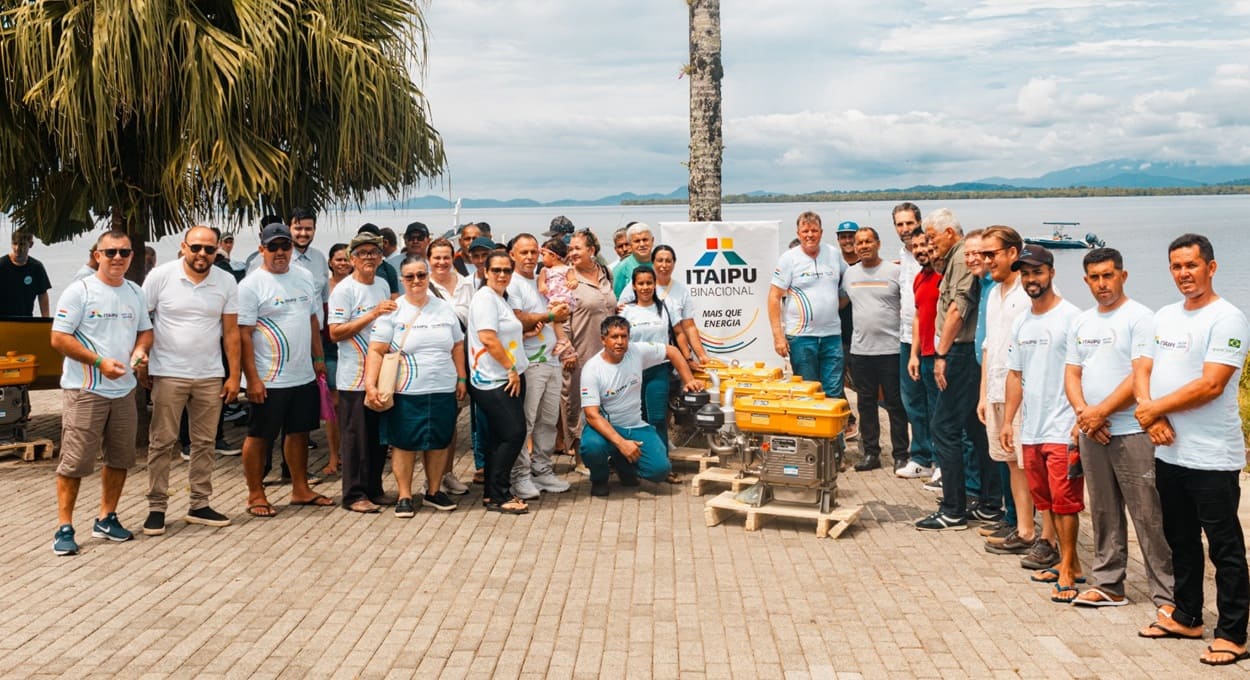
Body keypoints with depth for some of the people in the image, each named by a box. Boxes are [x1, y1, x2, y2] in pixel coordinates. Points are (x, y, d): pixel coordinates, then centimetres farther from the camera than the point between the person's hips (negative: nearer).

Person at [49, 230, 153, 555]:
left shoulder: (135, 293, 11)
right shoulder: (79, 291, -8)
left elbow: (145, 330, 20)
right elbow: (59, 339, -11)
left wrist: (140, 350, -3)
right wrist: (99, 362, -18)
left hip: (124, 390, 6)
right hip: (84, 391, -6)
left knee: (120, 458, 12)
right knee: (76, 460, -5)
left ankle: (106, 519, 26)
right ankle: (64, 528, 3)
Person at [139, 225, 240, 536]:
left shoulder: (226, 282, 2)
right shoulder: (160, 276, -5)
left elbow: (231, 332, 5)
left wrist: (234, 376, 1)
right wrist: (141, 363, -3)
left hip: (211, 376, 3)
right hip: (168, 374, -3)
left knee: (205, 442, 8)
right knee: (162, 442, 1)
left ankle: (200, 505, 18)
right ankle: (156, 508, 9)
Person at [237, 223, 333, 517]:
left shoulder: (305, 277, 9)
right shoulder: (251, 285, -10)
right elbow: (243, 335, -13)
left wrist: (318, 357, 13)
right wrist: (253, 379, -16)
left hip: (304, 376, 6)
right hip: (269, 380, -6)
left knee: (299, 432, 14)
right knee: (259, 437, 3)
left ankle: (300, 489, 26)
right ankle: (255, 495, 13)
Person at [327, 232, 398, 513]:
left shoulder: (383, 285, 12)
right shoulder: (344, 290, -10)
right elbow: (335, 333, -18)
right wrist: (373, 313, -21)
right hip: (355, 377, -7)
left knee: (379, 435, 12)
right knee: (355, 436, -2)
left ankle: (374, 489, 22)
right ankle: (354, 495, 6)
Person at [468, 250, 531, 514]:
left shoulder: (501, 299, 18)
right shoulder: (485, 297, -11)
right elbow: (488, 338, -19)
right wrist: (511, 369, -15)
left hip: (509, 379, 9)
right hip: (493, 381, -9)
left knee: (498, 437, 11)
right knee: (514, 434, -11)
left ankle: (493, 492, 17)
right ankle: (497, 496, -3)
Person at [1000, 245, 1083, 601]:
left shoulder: (1071, 317, -9)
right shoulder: (1020, 324, 13)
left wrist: (1080, 420, -18)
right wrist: (1007, 421, 13)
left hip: (1062, 428, -7)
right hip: (1030, 428, 7)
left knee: (1064, 499, -4)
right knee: (1046, 500, 13)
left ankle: (1067, 570, 4)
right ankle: (1070, 562, 24)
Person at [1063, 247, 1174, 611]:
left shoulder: (1140, 317, -8)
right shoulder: (1081, 322, 14)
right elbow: (1072, 373, 13)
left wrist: (1100, 412, -14)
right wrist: (1082, 412, -5)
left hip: (1132, 433, -7)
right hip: (1092, 432, 7)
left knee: (1149, 516, -4)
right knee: (1103, 513, 13)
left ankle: (1167, 595, 2)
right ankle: (1107, 584, 23)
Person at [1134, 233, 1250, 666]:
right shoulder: (1163, 317, 12)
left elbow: (1210, 385, -20)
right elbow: (1142, 371, 8)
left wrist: (1154, 409, -13)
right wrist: (1151, 416, -10)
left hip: (1211, 458, -8)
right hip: (1168, 452, 8)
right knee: (1181, 541, 18)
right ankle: (1186, 617, 31)